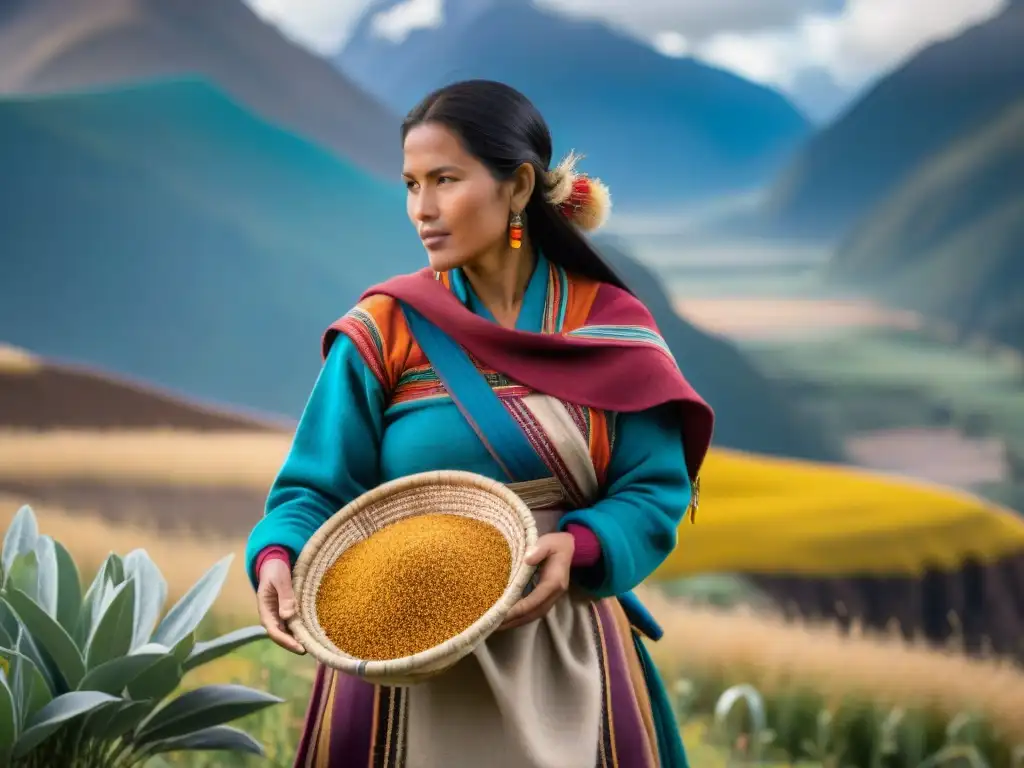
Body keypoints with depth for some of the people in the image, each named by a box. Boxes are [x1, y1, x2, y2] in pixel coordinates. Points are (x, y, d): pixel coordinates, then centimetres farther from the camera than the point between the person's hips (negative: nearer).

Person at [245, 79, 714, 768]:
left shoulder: (611, 327, -2)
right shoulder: (384, 332, -5)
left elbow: (656, 491, -6)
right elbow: (319, 490, -7)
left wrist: (579, 547, -25)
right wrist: (278, 558, -28)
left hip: (566, 656, 1)